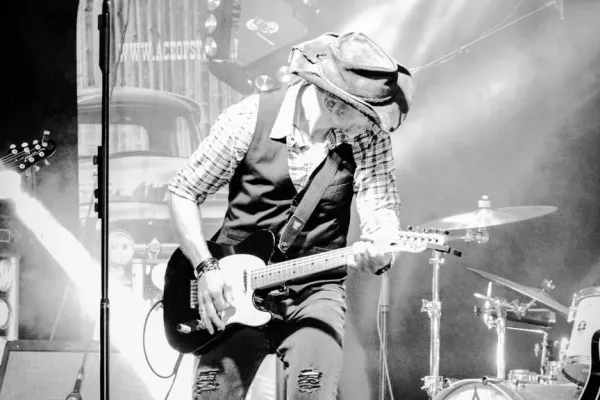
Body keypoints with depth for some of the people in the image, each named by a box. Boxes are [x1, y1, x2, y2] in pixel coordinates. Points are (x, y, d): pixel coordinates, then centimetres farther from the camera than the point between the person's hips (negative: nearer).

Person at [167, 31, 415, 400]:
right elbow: (183, 192, -1)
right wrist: (207, 268, -11)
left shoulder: (368, 132, -6)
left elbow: (381, 207, -13)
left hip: (316, 289, 1)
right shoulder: (250, 120, -9)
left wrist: (380, 250, -37)